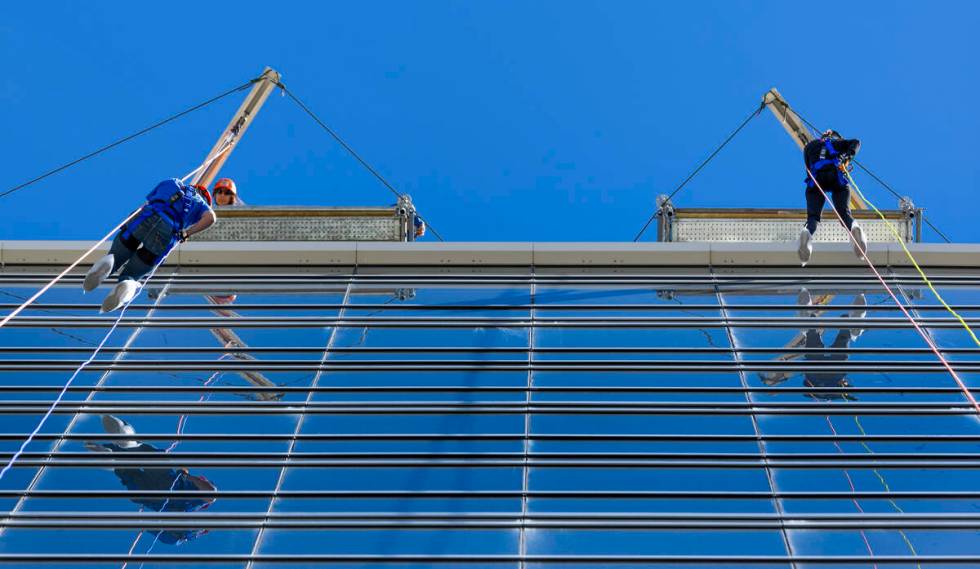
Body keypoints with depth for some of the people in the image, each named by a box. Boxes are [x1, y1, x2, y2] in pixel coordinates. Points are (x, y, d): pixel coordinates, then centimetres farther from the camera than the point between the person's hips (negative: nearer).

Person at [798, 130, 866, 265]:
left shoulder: (810, 145, 34)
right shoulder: (838, 142, 32)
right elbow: (856, 142, 14)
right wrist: (848, 156, 1)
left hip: (815, 178, 0)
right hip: (837, 177, 0)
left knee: (813, 215, -8)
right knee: (844, 212, -3)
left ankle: (807, 232, -43)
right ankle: (853, 227, -39)